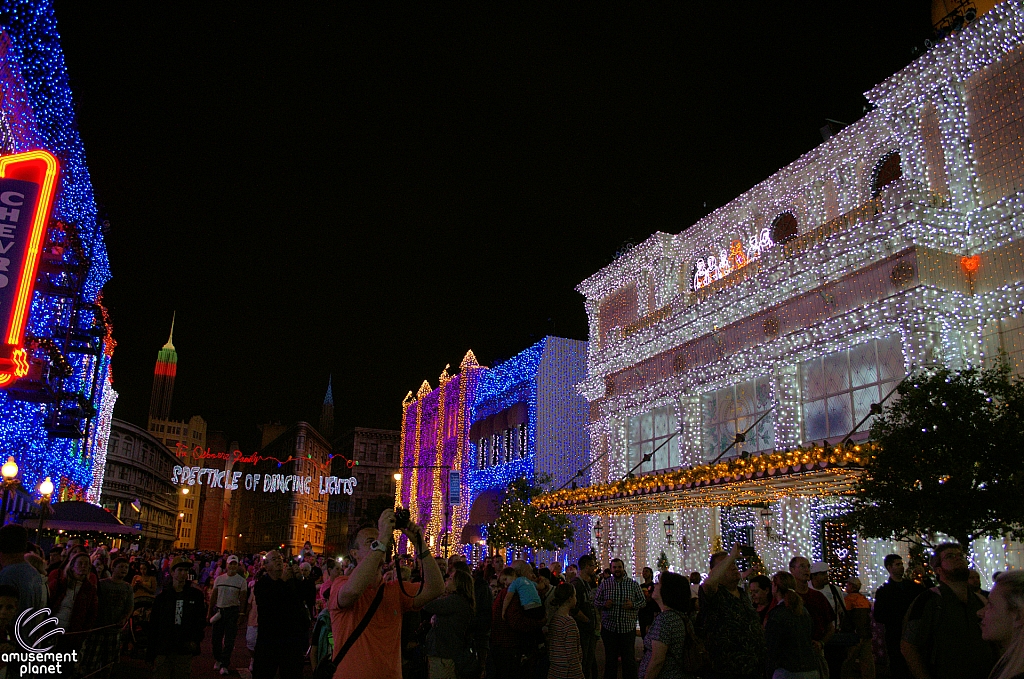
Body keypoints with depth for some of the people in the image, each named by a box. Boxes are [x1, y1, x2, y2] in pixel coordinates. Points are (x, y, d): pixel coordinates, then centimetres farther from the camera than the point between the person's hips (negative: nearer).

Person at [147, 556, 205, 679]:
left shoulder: (196, 595, 6)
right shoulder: (162, 596, 5)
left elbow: (201, 620, 9)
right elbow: (153, 626, 6)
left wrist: (196, 640, -5)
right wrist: (151, 654, 3)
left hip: (184, 651, 0)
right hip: (163, 650, 0)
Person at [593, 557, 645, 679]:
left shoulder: (633, 584, 3)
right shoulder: (604, 584, 5)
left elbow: (642, 601, 5)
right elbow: (596, 601, 6)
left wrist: (633, 604, -14)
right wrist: (604, 604, -14)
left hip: (628, 627, -1)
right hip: (609, 627, 1)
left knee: (629, 658, 4)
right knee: (610, 658, 12)